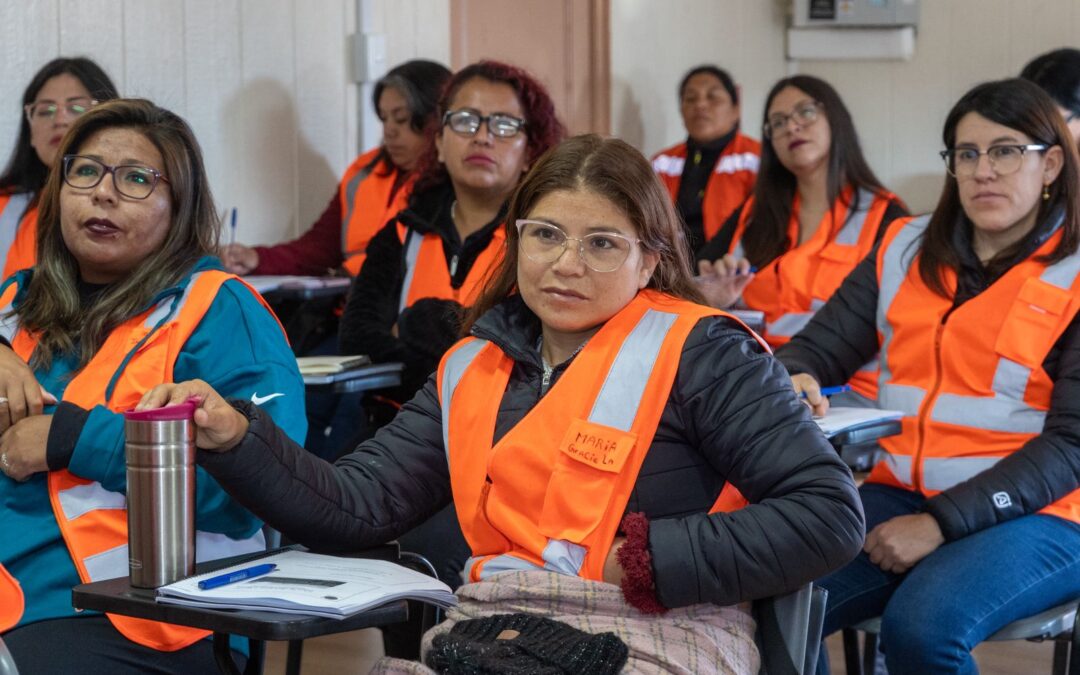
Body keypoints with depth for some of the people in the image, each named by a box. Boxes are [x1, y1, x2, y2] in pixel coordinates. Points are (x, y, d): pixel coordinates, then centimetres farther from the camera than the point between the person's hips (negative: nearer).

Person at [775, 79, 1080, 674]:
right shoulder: (906, 249, 11)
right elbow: (820, 345, 12)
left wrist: (942, 523, -19)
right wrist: (794, 378, -14)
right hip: (902, 493, 4)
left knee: (920, 627, -32)